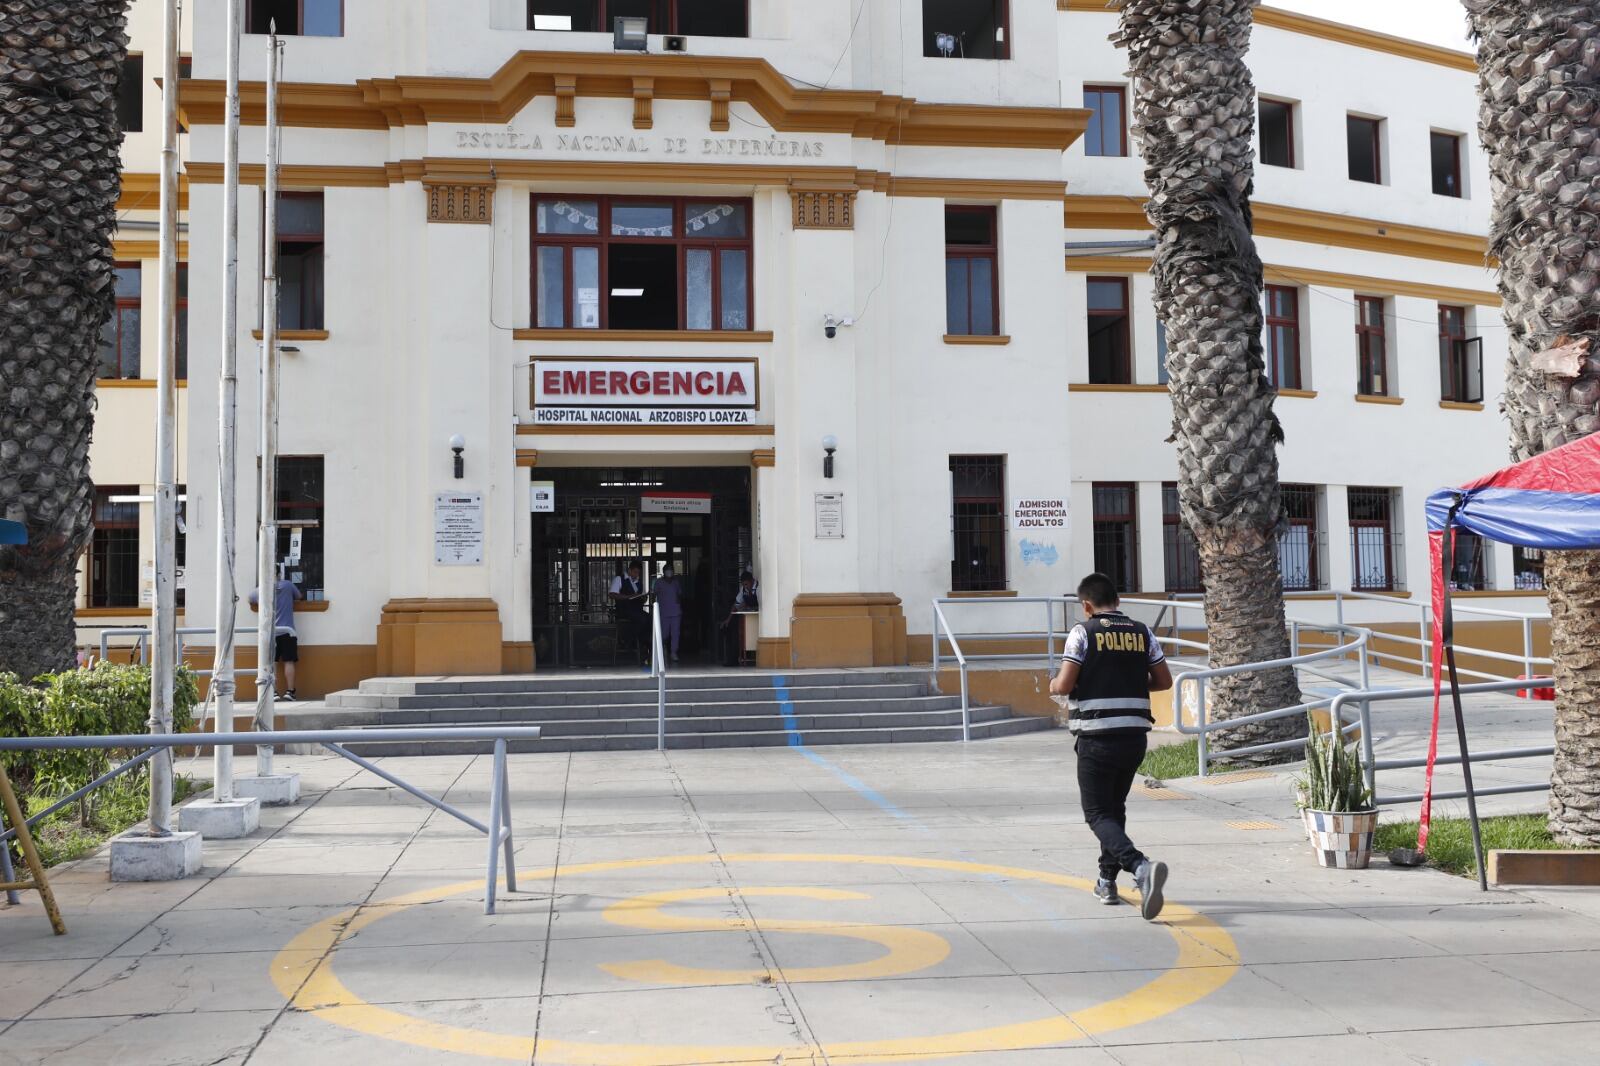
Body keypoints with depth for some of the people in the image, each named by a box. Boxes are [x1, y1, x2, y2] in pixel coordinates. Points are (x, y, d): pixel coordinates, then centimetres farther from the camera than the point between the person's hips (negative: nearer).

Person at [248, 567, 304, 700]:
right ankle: (290, 691, -1)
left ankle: (273, 692, -2)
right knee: (289, 661, 2)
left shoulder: (260, 591, 5)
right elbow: (299, 596, 17)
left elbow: (251, 601, 24)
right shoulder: (288, 585, 0)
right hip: (286, 630, -1)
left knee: (272, 663, 3)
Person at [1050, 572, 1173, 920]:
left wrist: (1054, 686, 12)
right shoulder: (1142, 632, 7)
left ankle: (1141, 866, -25)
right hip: (1135, 734, 5)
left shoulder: (1083, 632, -6)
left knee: (1098, 813, 0)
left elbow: (1065, 685, -11)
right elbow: (1164, 681, 9)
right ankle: (1107, 882, 26)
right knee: (1115, 807, 22)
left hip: (1096, 736, -5)